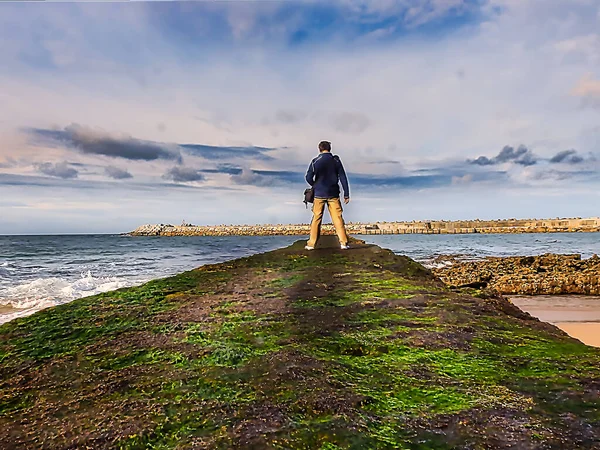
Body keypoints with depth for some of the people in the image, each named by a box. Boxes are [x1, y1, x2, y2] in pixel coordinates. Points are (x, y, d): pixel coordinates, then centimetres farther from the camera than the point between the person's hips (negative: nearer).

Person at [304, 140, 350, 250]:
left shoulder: (315, 161, -2)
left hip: (319, 194, 0)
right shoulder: (336, 160, 2)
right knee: (337, 218, 3)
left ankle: (311, 244, 7)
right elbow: (343, 177, 0)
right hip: (333, 194, 1)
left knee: (316, 218, 6)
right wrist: (346, 194, 3)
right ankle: (343, 242, 1)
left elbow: (308, 178, -6)